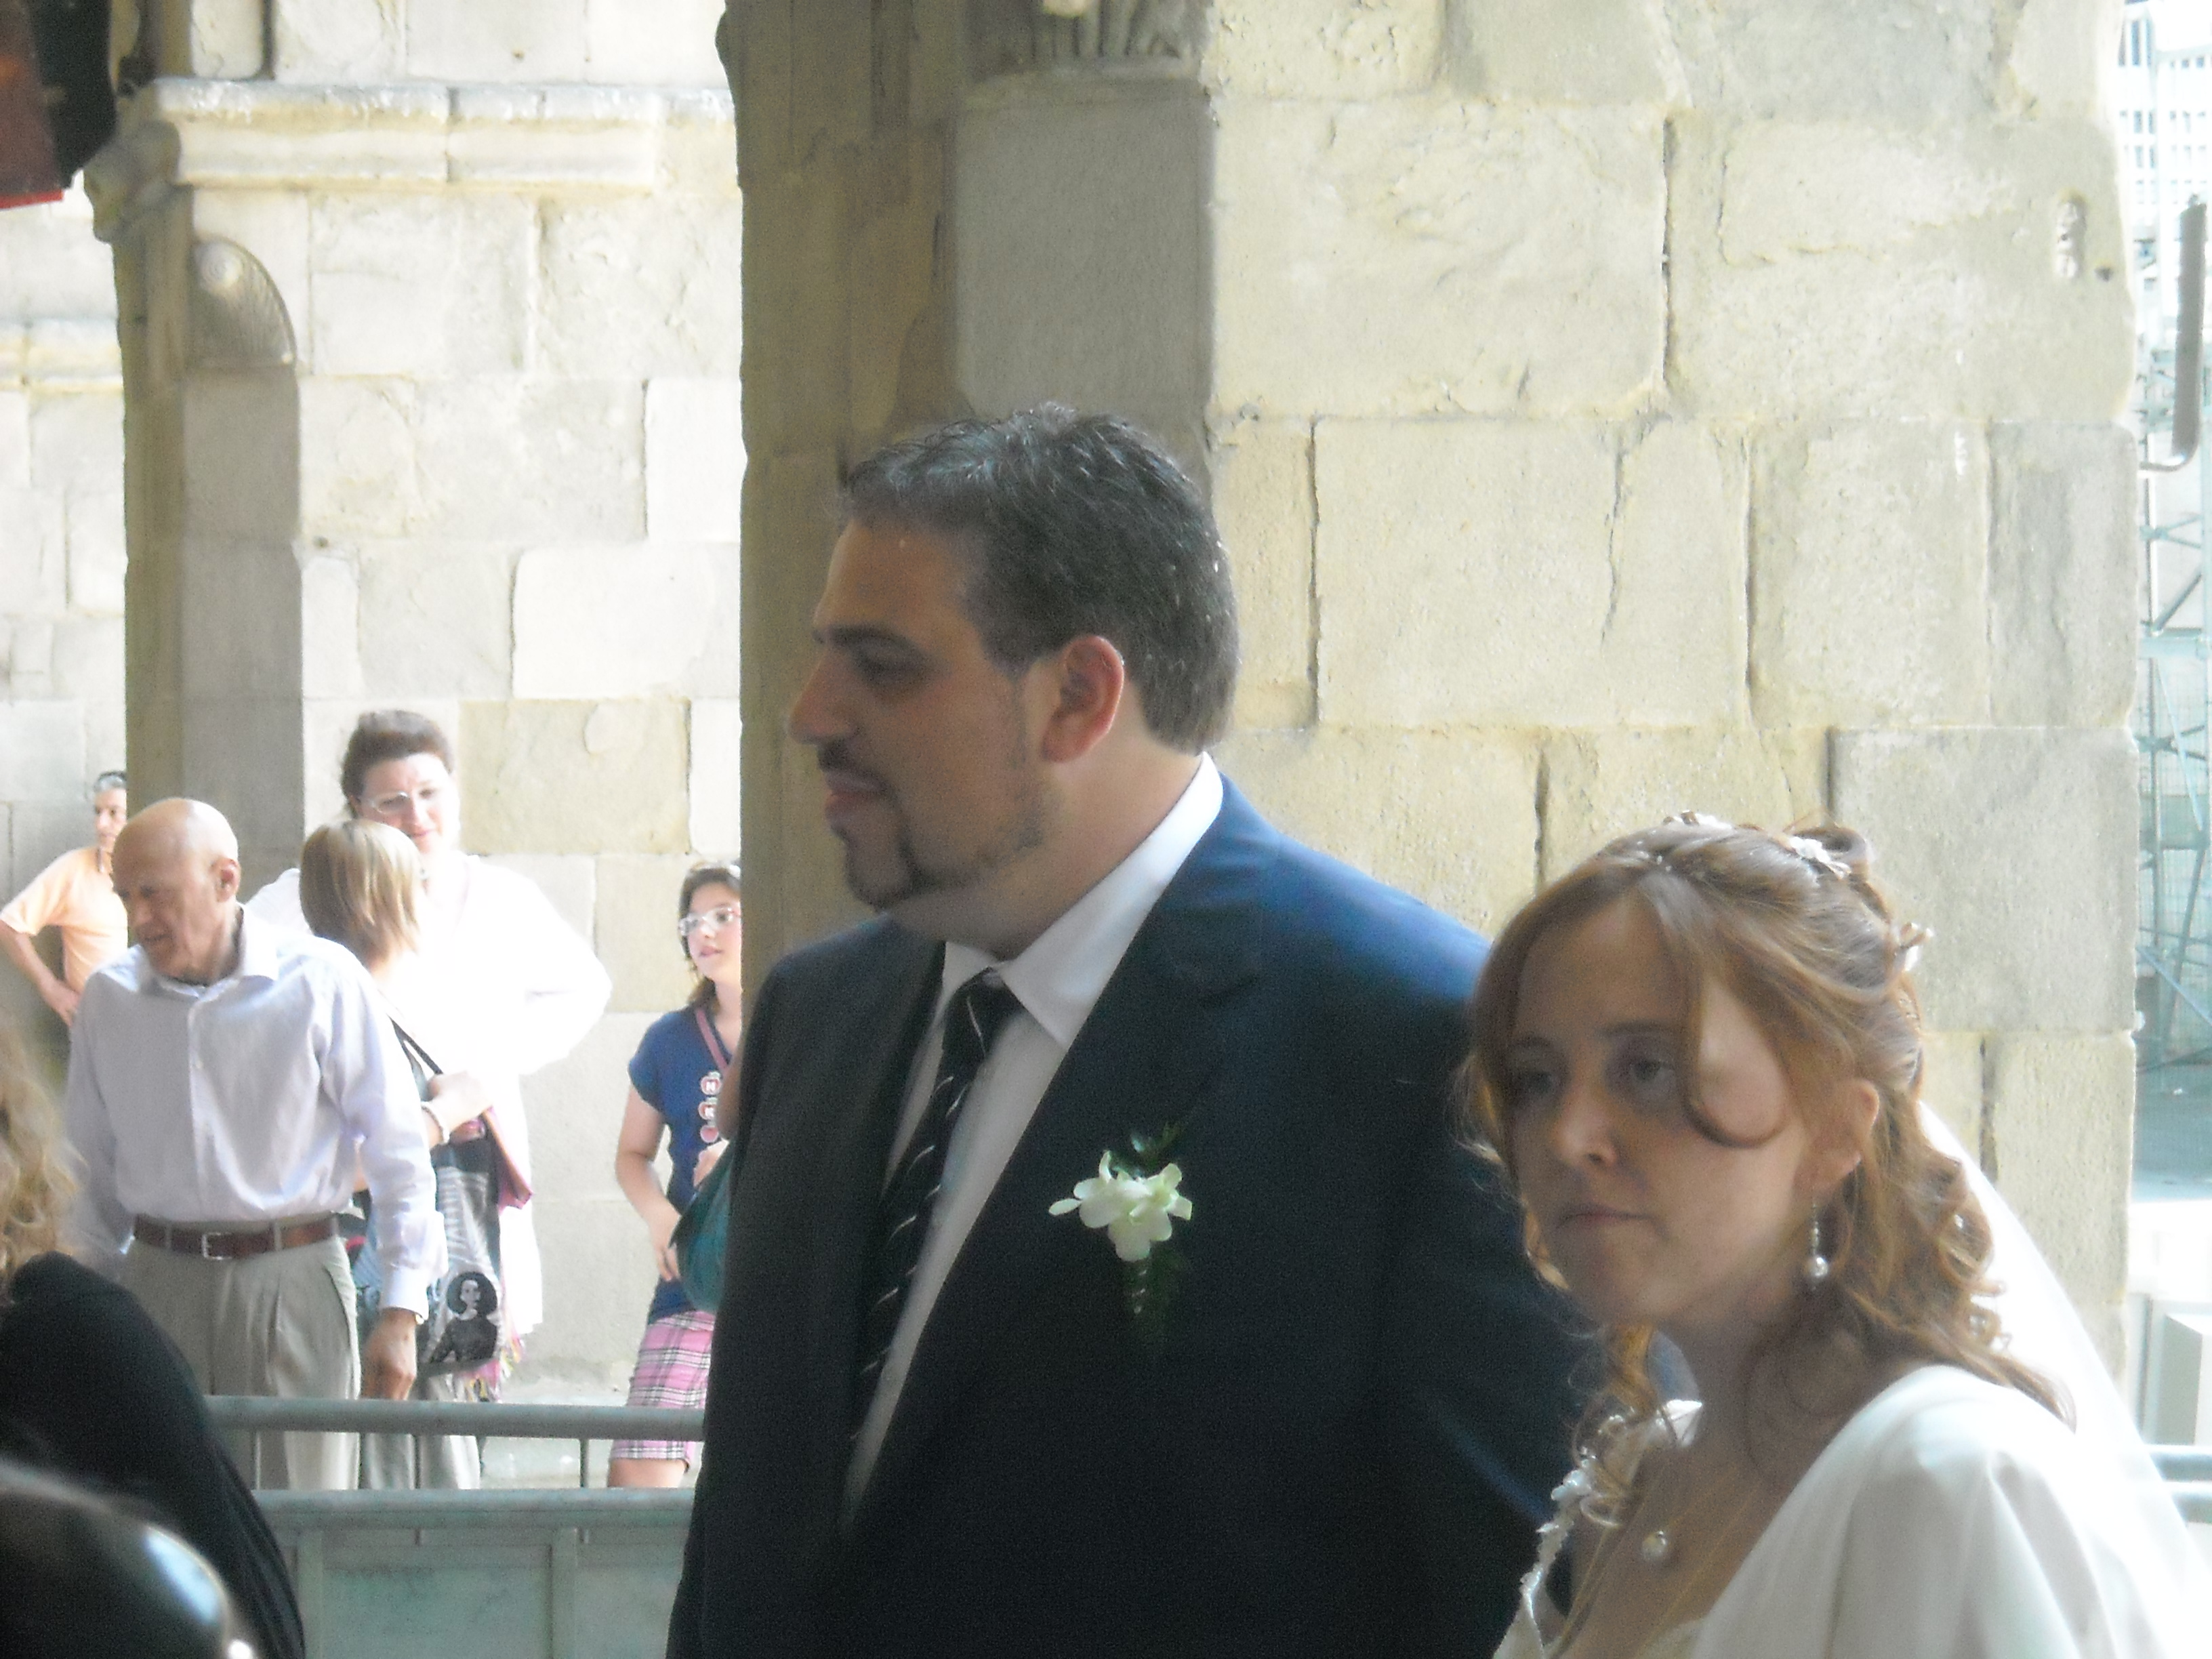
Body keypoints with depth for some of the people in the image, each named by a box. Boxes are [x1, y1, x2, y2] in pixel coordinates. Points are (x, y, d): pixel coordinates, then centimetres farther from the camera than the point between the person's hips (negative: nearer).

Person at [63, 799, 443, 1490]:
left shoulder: (321, 983, -5)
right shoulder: (108, 998, 6)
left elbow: (398, 1152, -1)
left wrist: (400, 1315, -2)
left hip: (292, 1283, -3)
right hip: (159, 1280, 3)